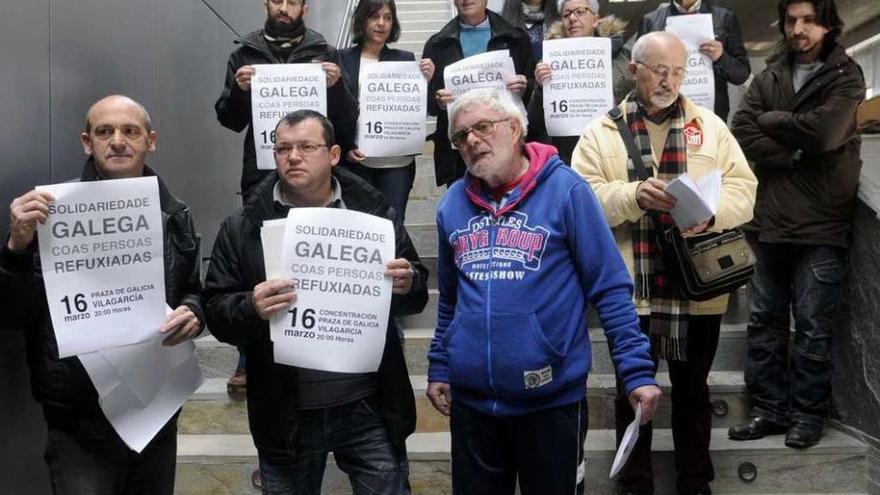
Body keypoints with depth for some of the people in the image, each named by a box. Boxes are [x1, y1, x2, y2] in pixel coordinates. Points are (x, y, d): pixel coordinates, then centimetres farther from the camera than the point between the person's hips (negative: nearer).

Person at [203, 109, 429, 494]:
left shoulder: (374, 212, 1)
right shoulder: (243, 227, -1)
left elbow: (416, 295, 7)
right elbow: (216, 312, -2)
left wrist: (408, 285, -16)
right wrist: (251, 308, -23)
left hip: (370, 407, 0)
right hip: (286, 415, 0)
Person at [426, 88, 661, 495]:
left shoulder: (565, 190, -8)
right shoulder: (453, 204, 5)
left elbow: (611, 289, -8)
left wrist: (637, 370, -13)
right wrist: (439, 367, 14)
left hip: (552, 396, -4)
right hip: (470, 397, 4)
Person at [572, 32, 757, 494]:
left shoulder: (709, 125, 7)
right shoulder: (602, 130, 2)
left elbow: (744, 188, 0)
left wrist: (710, 211, -20)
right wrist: (634, 196, -25)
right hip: (630, 288, -1)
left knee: (693, 389, 16)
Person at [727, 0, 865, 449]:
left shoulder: (845, 76, 2)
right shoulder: (769, 76, 11)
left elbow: (823, 132, -16)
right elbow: (741, 134, -3)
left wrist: (770, 120, -4)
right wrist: (794, 154, -13)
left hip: (821, 224, -4)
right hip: (769, 219, 4)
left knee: (813, 326, 2)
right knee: (764, 319, 8)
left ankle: (808, 414, 16)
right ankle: (769, 408, 19)